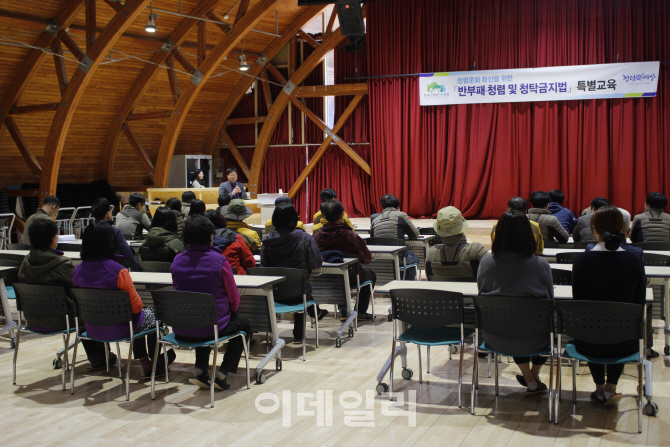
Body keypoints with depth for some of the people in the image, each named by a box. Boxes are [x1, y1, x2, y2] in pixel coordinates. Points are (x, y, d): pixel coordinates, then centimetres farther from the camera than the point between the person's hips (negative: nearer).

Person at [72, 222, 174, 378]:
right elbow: (136, 306, -19)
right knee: (152, 314, 23)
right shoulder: (118, 271, -25)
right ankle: (157, 363, 38)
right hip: (118, 329, -6)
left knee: (141, 317, 31)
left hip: (92, 329, 6)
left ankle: (145, 365, 41)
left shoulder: (78, 270, -6)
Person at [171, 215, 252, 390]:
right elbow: (234, 298, -5)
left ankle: (200, 371, 25)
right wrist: (230, 311, 17)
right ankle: (222, 374, 15)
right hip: (212, 327, -5)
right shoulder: (219, 261, -14)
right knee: (244, 324, 25)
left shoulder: (178, 260, -1)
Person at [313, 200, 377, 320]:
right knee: (370, 275, 28)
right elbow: (367, 259, -11)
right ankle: (361, 311, 28)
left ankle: (343, 310, 38)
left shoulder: (317, 236, -15)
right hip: (350, 279, -4)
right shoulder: (351, 236, -23)